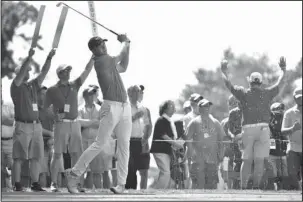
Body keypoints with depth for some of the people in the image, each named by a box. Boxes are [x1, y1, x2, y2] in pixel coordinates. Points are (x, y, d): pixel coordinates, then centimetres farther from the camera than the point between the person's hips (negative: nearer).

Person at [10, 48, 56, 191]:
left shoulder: (33, 85, 16)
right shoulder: (16, 86, 0)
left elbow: (44, 72, 9)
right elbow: (21, 73, -18)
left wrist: (49, 58, -4)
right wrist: (29, 58, -29)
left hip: (36, 125, 6)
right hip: (22, 126, -6)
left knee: (36, 156, 3)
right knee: (19, 157, -5)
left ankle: (35, 184, 5)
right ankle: (17, 185, -5)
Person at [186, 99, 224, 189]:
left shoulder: (215, 123, 14)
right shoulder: (194, 122, 5)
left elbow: (220, 140, 16)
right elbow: (188, 139, 3)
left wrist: (220, 154, 8)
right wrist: (191, 152, -7)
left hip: (212, 157, 3)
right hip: (198, 158, -3)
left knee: (212, 184, 0)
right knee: (198, 182, -9)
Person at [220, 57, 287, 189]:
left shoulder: (244, 93, 5)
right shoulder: (267, 93, 7)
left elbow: (228, 84, 13)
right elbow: (280, 84, 23)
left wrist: (223, 71, 28)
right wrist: (283, 70, 38)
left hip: (247, 128, 0)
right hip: (263, 128, 0)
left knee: (246, 161, 6)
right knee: (259, 160, -3)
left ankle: (243, 187, 2)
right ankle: (256, 187, -10)